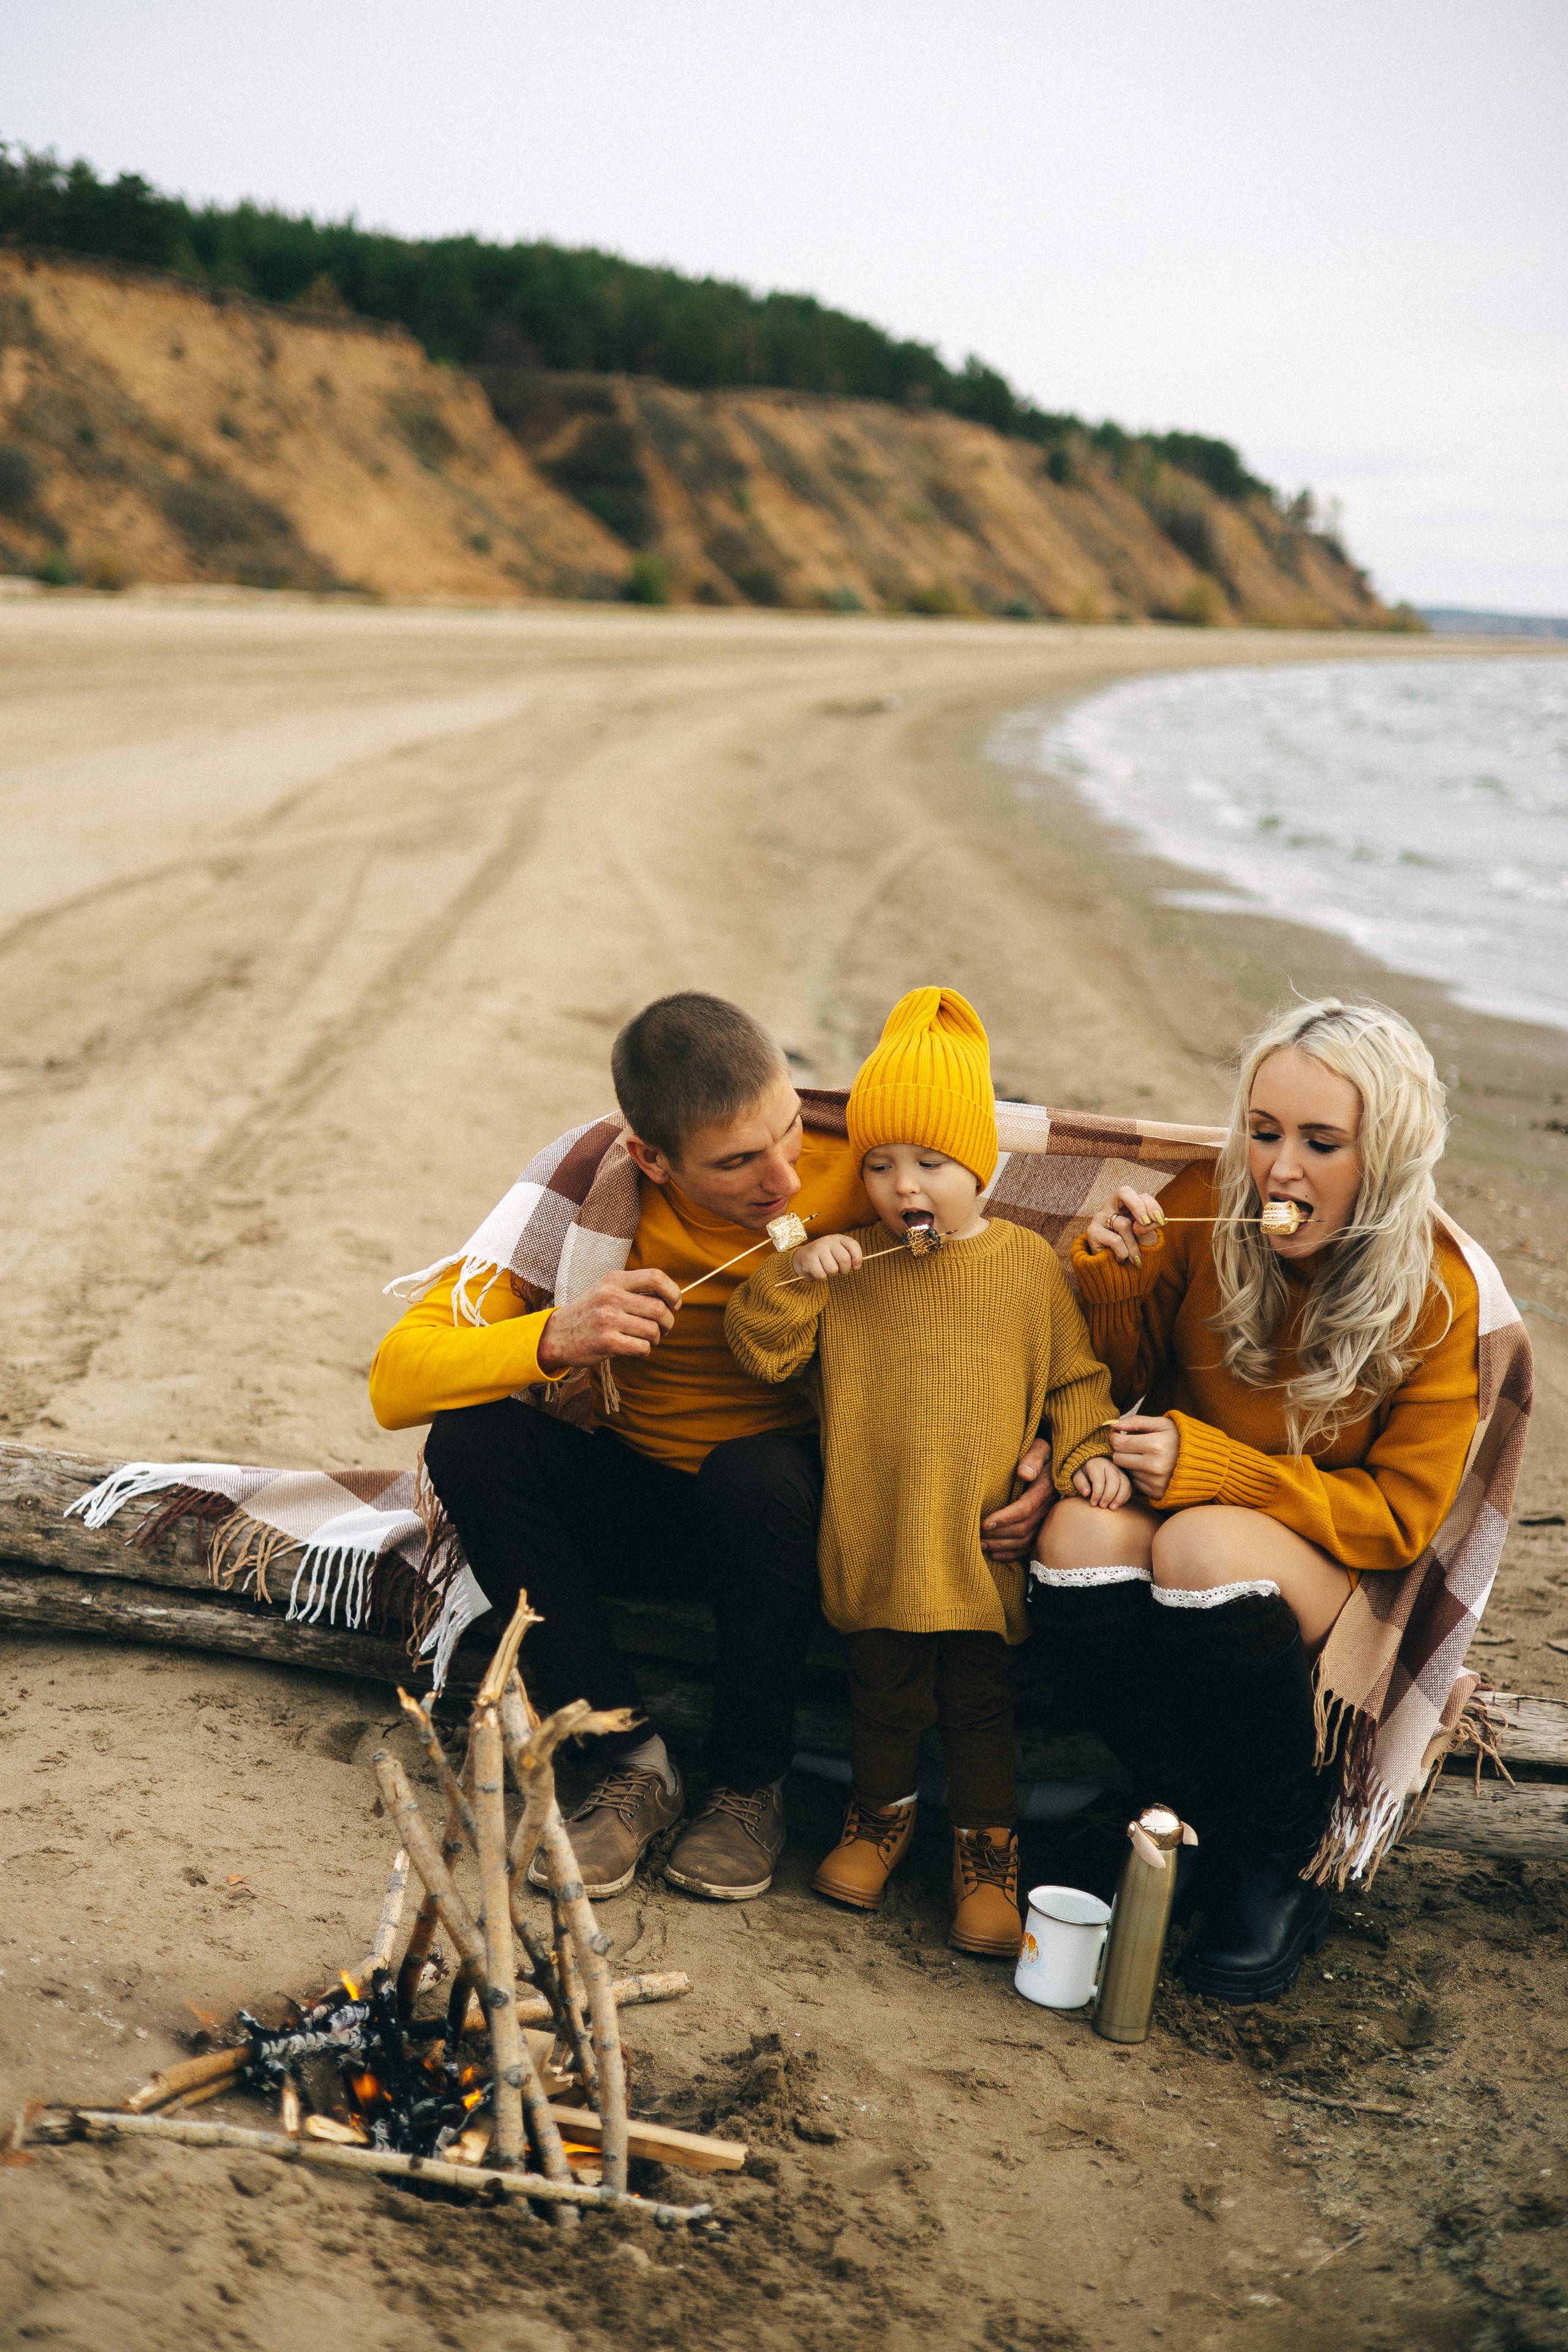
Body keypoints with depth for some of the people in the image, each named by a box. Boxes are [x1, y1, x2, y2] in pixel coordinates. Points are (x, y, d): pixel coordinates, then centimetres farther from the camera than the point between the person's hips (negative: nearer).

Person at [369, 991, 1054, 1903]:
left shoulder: (862, 1171, -20)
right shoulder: (589, 1180, -20)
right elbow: (397, 1383, -22)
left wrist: (1034, 1447, -24)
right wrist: (555, 1337, -40)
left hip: (788, 1497, -1)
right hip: (628, 1494, 2)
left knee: (757, 1479, -35)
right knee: (471, 1442, -26)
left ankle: (751, 1786, -9)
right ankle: (636, 1765, -14)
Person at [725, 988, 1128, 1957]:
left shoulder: (1027, 1264, -1)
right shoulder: (848, 1266, 0)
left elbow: (1074, 1377, 6)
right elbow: (762, 1351, -2)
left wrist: (1088, 1451, -9)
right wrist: (793, 1278, -17)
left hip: (986, 1537, -1)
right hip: (877, 1539, 1)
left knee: (983, 1702, 7)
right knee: (885, 1692, 15)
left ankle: (988, 1856, 22)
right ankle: (881, 1817, 38)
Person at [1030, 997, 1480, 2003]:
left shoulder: (1435, 1292, -13)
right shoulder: (1207, 1207, -8)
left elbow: (1400, 1516, -12)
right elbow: (1124, 1382, 6)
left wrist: (1211, 1467, -23)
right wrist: (1110, 1271, -16)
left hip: (1332, 1563, -3)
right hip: (1181, 1499, 3)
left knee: (1205, 1549, -36)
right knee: (1079, 1535, -31)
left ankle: (1282, 1858, -12)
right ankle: (1213, 1838, -15)